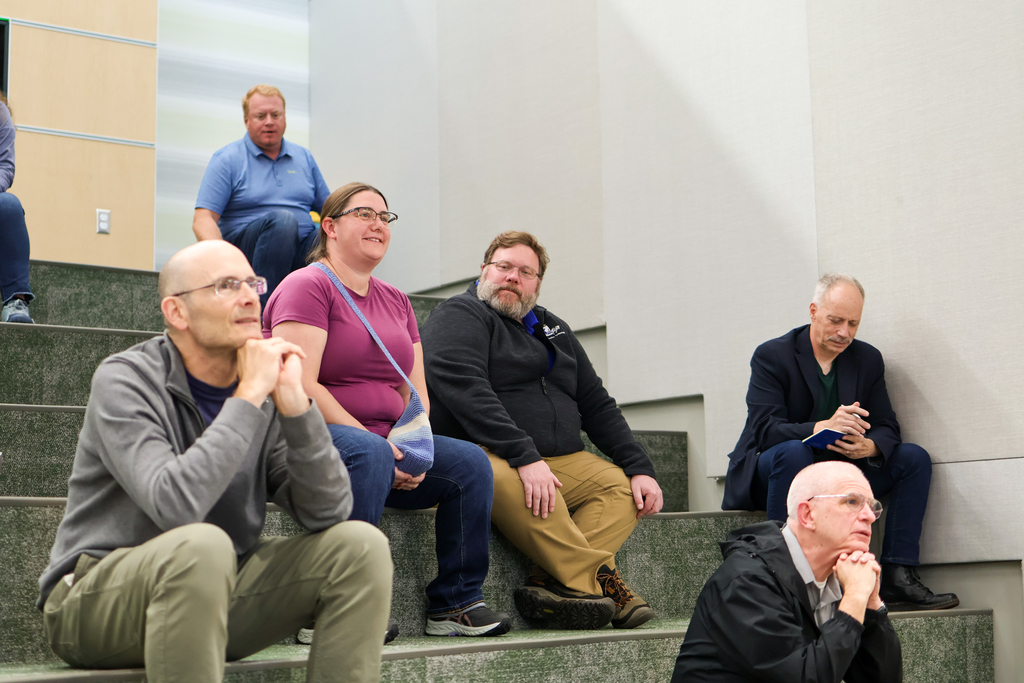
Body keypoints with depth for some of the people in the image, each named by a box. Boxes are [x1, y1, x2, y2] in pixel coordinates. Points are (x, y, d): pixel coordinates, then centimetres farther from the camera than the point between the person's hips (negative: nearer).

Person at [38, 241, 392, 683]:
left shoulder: (264, 390, 1)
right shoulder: (125, 380, -14)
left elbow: (326, 513, -8)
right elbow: (175, 505, -32)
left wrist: (294, 403, -19)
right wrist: (249, 397, -25)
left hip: (214, 595, 6)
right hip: (95, 603, -5)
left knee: (360, 545, -10)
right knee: (201, 545, -37)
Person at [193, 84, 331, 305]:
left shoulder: (304, 157, 20)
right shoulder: (227, 159, 5)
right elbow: (203, 220, -4)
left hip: (301, 251, 4)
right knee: (282, 218, -36)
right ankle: (263, 312, -36)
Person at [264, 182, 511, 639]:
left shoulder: (397, 302, 18)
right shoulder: (308, 285, -7)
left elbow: (415, 392, 15)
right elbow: (299, 387, -18)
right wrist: (382, 444, -21)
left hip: (384, 445, 8)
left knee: (470, 462, -8)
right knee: (368, 453, -37)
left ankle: (455, 604, -4)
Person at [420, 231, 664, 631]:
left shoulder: (554, 330, 24)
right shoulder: (460, 316, 1)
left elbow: (597, 406, 24)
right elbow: (465, 391, -17)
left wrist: (640, 468, 9)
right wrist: (525, 457, -28)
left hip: (559, 460, 7)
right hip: (484, 455, -7)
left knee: (623, 485, -14)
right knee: (507, 480, -38)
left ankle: (556, 584, -32)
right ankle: (598, 580, -30)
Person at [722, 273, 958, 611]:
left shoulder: (868, 359, 6)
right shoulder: (772, 356, -10)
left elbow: (887, 428, 1)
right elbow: (765, 429, -22)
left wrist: (867, 446, -25)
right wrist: (823, 428, -40)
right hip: (766, 477, -5)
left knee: (914, 458, -9)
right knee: (793, 451, -38)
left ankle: (897, 579, -17)